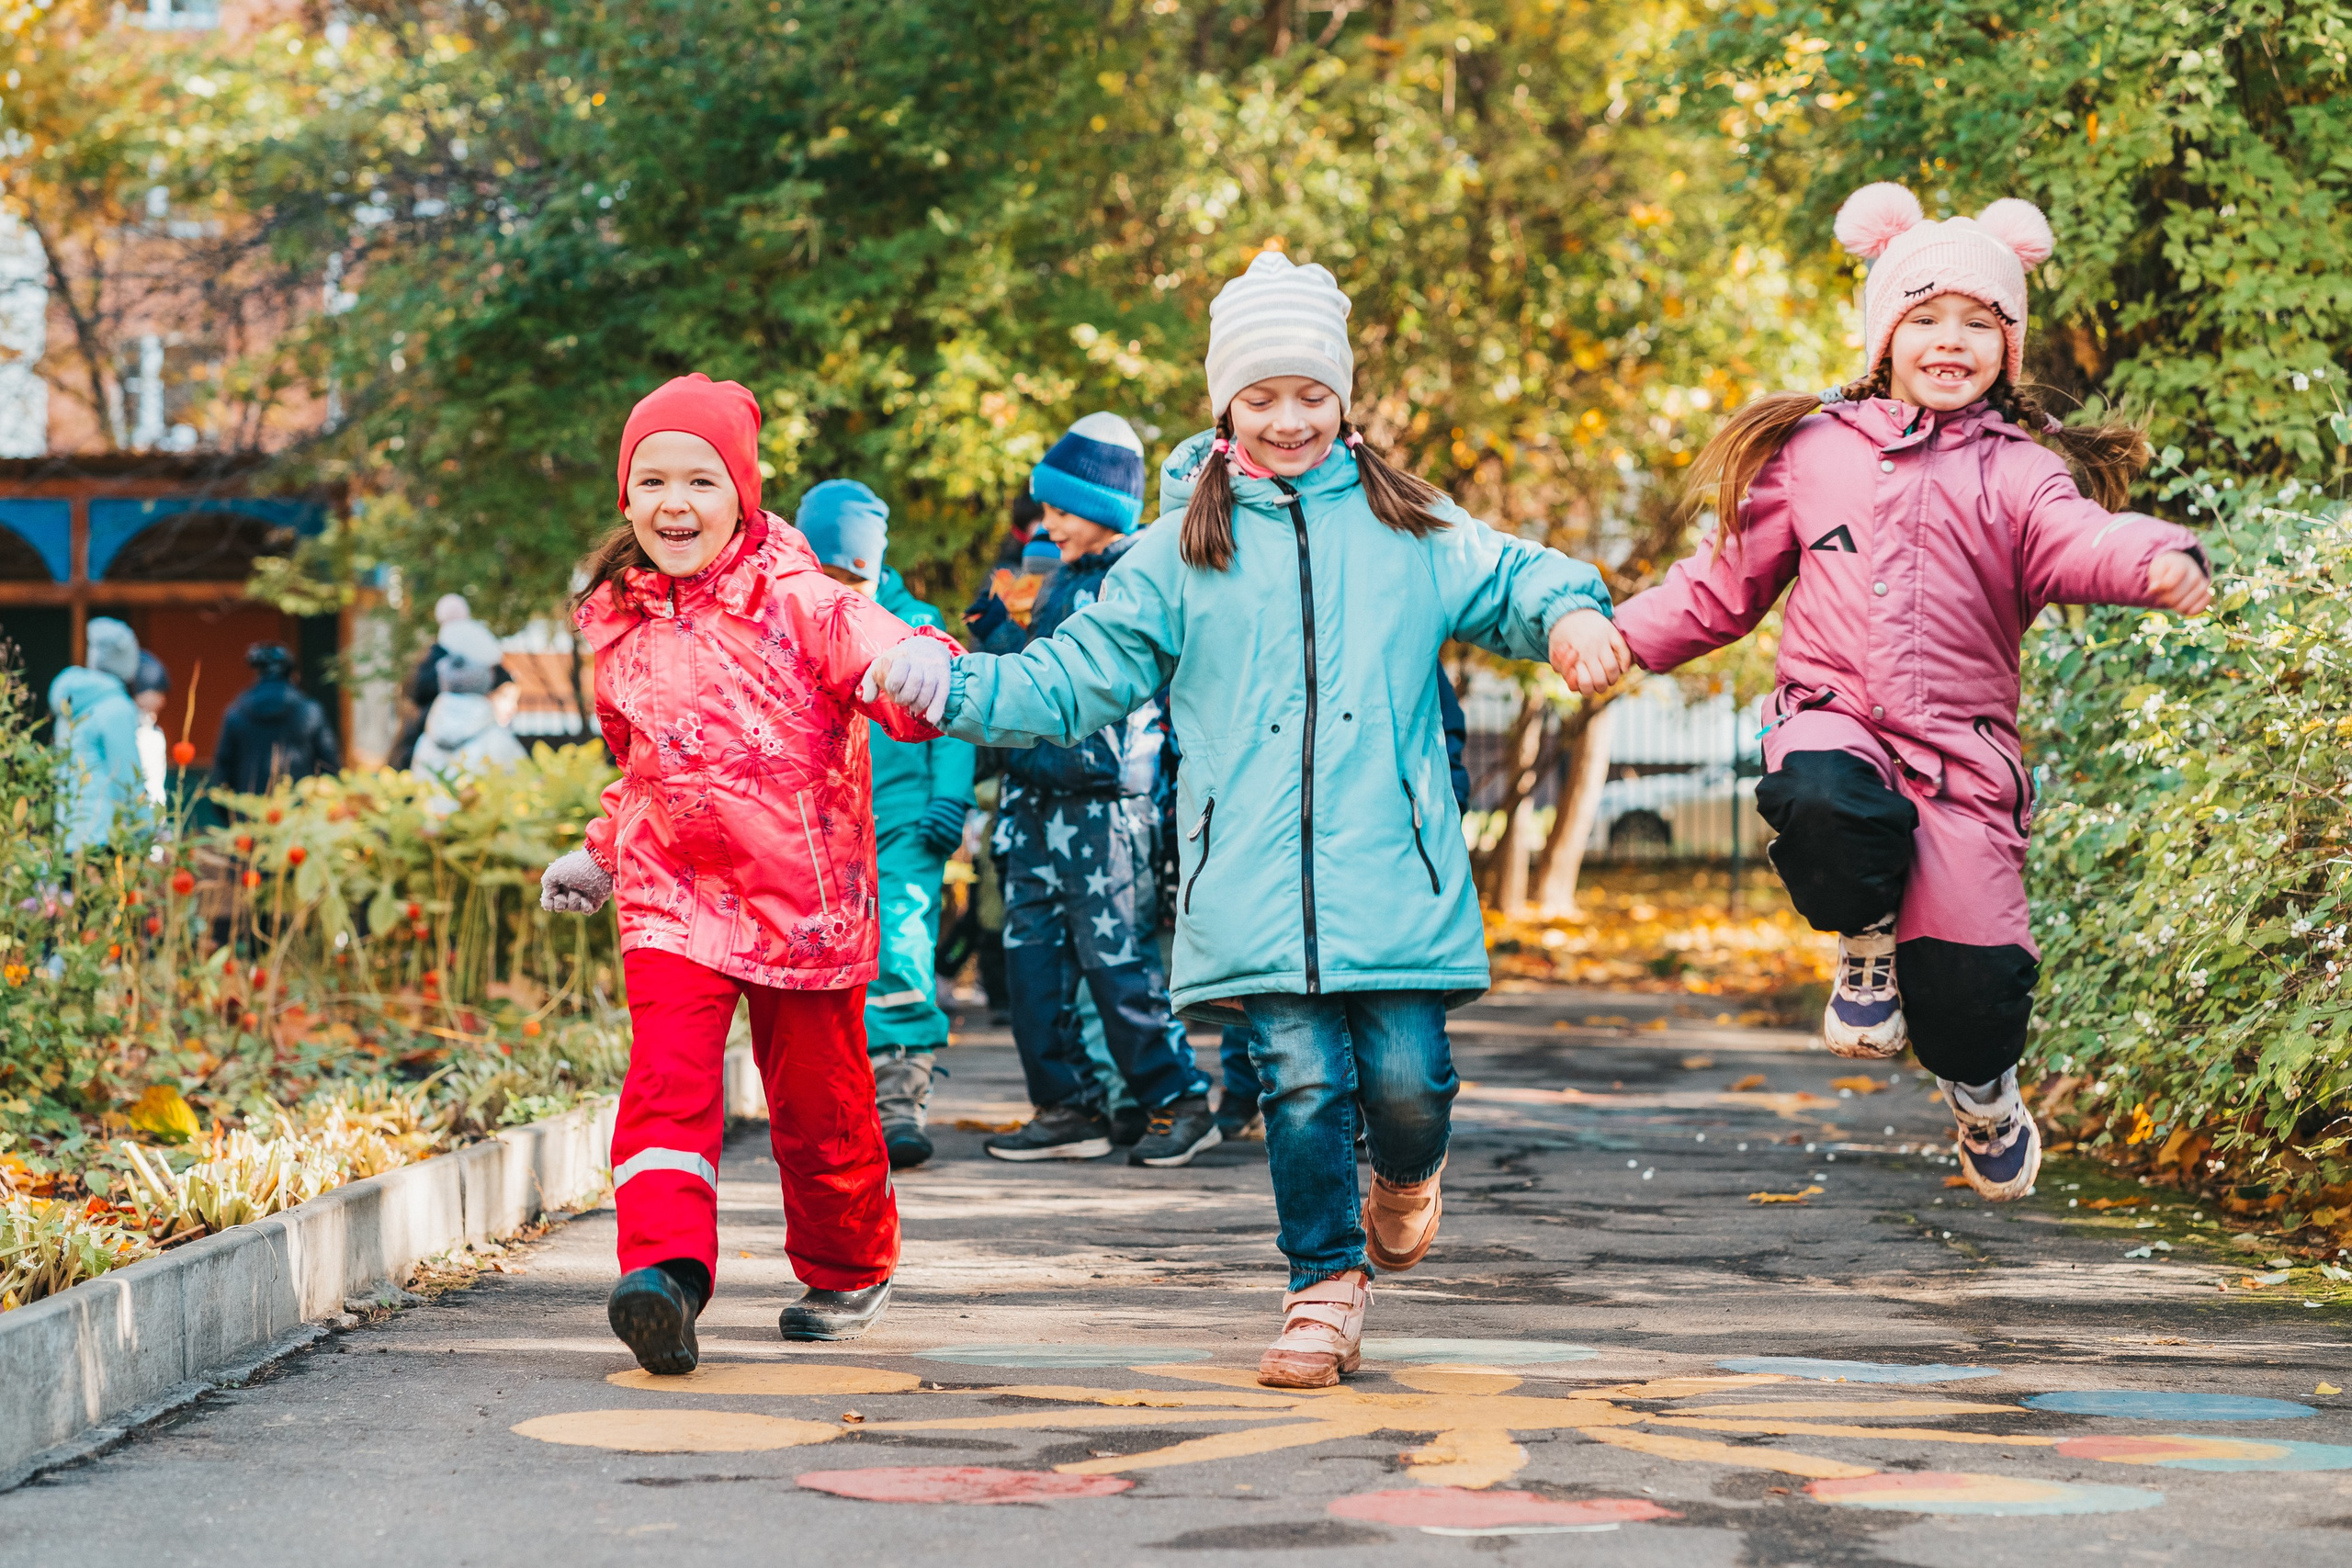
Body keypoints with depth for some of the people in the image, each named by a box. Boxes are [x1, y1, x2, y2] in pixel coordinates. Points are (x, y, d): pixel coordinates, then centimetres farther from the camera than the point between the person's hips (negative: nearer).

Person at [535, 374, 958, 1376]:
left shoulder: (794, 601, -9)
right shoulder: (622, 627, 7)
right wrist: (601, 853, 24)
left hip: (805, 896, -3)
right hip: (674, 893, 3)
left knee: (816, 1097, 10)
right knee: (667, 1075, -19)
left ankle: (848, 1270, 33)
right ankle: (664, 1271, -31)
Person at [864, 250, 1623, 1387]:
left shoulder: (1409, 530, 12)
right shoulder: (1182, 555, 12)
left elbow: (1509, 578, 12)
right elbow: (1073, 679, 13)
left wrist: (1571, 612, -12)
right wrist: (943, 687, 1)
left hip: (1394, 876, 0)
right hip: (1256, 887, 0)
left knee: (1408, 1080, -5)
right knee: (1301, 1085, -6)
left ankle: (1404, 1177, 32)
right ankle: (1325, 1291, 13)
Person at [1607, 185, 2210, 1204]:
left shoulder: (2018, 472, 5)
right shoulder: (1813, 455, 12)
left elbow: (2078, 542, -15)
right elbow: (1727, 583, 20)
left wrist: (2160, 560, -37)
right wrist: (1627, 633, 9)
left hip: (1963, 744, 0)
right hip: (1835, 718, 1)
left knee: (1971, 977, -8)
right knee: (1826, 805, -37)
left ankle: (1982, 1085, 31)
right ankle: (1867, 940, -1)